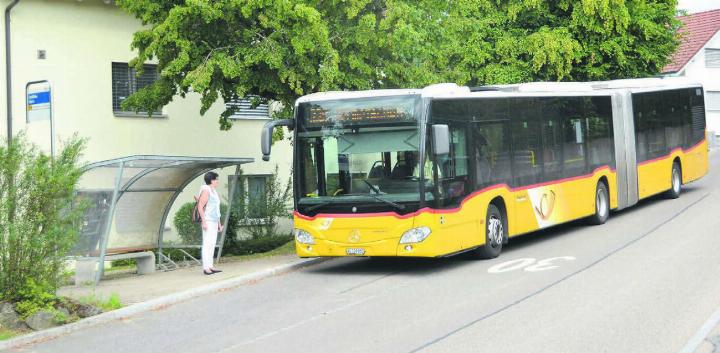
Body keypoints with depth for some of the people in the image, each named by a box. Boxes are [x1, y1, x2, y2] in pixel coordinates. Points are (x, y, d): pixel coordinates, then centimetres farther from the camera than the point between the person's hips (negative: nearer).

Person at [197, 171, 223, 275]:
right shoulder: (206, 191, -13)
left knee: (212, 244, 9)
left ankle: (210, 266, 12)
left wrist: (219, 223, 21)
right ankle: (206, 268, -11)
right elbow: (200, 206, -18)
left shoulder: (214, 192, 17)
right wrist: (203, 222, -23)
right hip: (208, 221, -10)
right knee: (207, 244, -10)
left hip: (214, 221, 10)